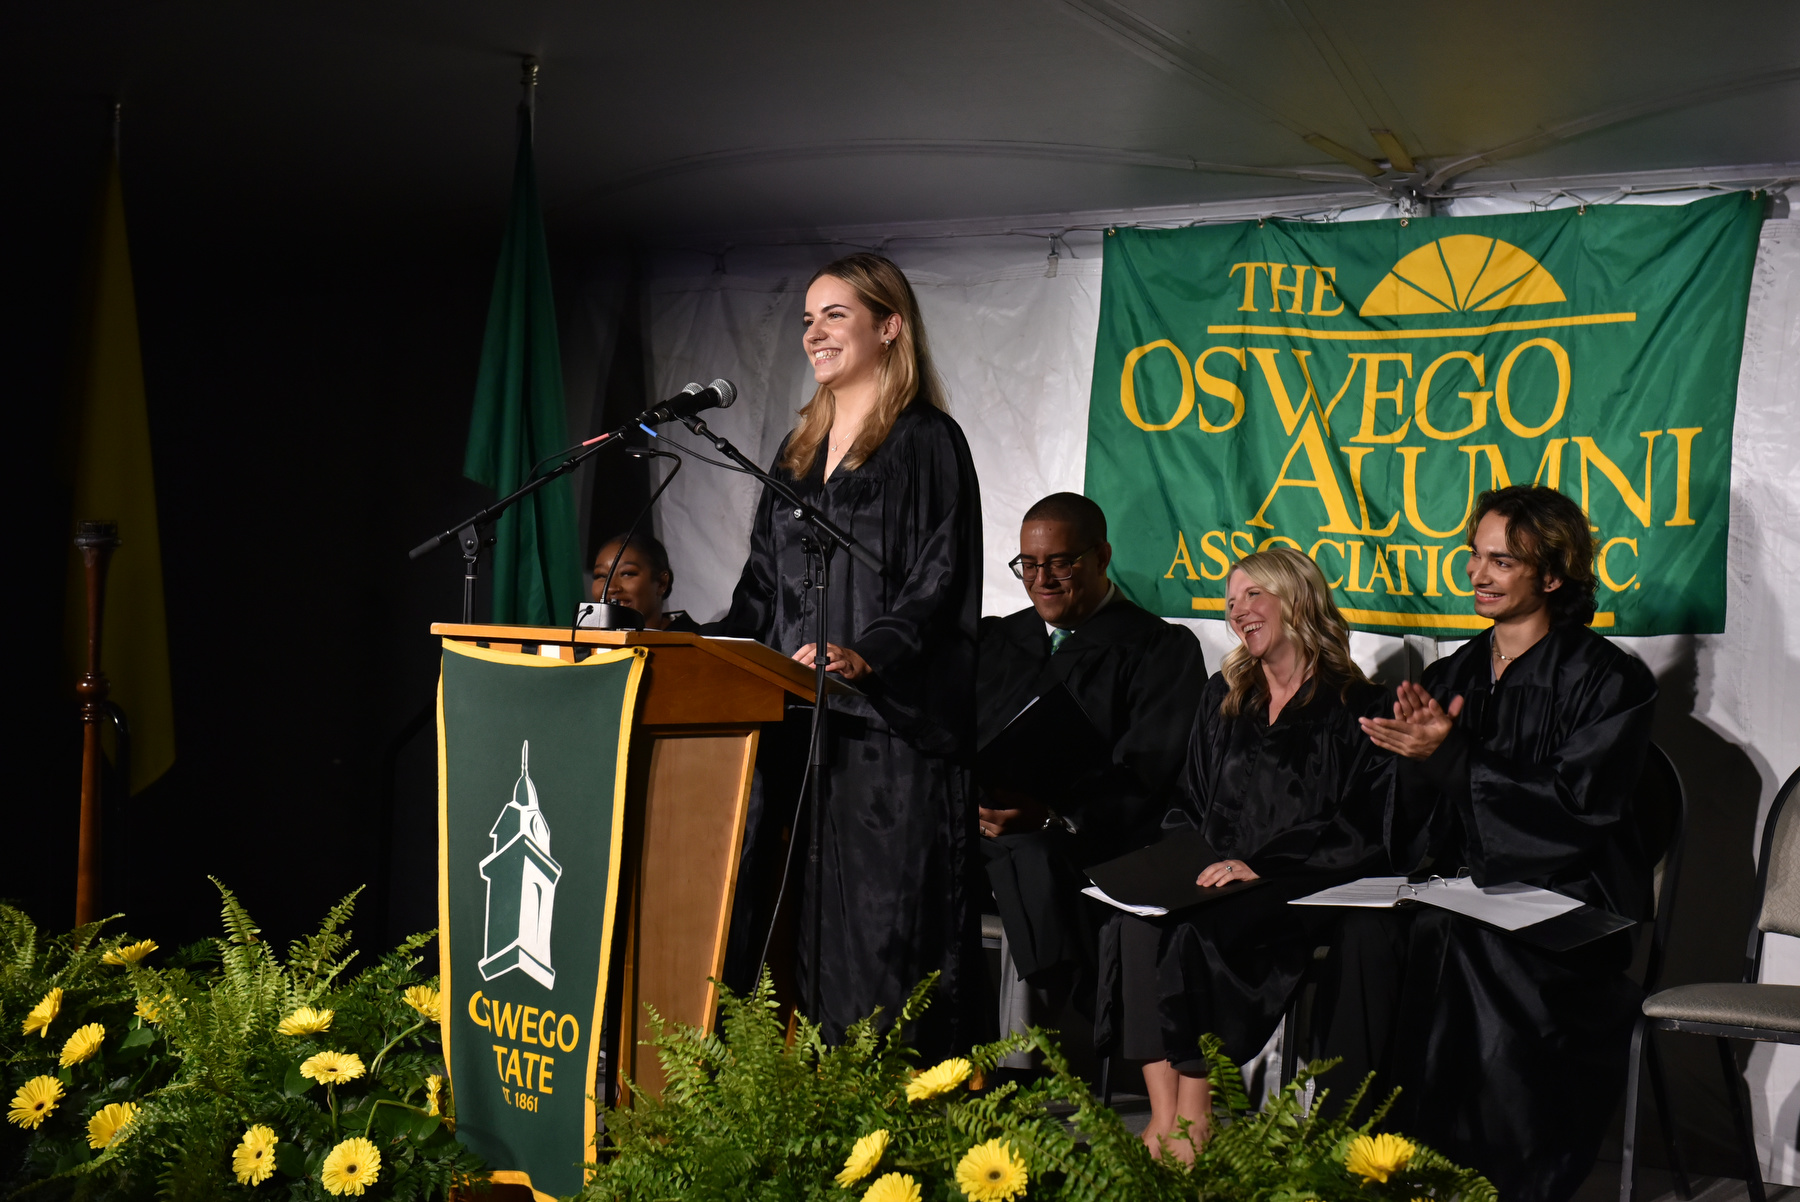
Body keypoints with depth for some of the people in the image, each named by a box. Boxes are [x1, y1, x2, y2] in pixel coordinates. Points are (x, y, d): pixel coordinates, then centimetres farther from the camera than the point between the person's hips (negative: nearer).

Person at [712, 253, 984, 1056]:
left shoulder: (927, 442, -3)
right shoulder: (800, 448, 19)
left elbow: (937, 584, -12)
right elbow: (763, 583, 22)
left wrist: (864, 656, -27)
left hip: (890, 726, -7)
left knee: (879, 918, -9)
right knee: (806, 921, 5)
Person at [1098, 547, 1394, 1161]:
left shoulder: (1357, 708, 2)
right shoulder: (1222, 697, 22)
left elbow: (1365, 830, -7)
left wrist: (1263, 866, -17)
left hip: (1301, 889, -5)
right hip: (1214, 877, 5)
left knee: (1199, 932, -33)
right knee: (1138, 921, -27)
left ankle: (1192, 1123, -24)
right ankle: (1162, 1115, -28)